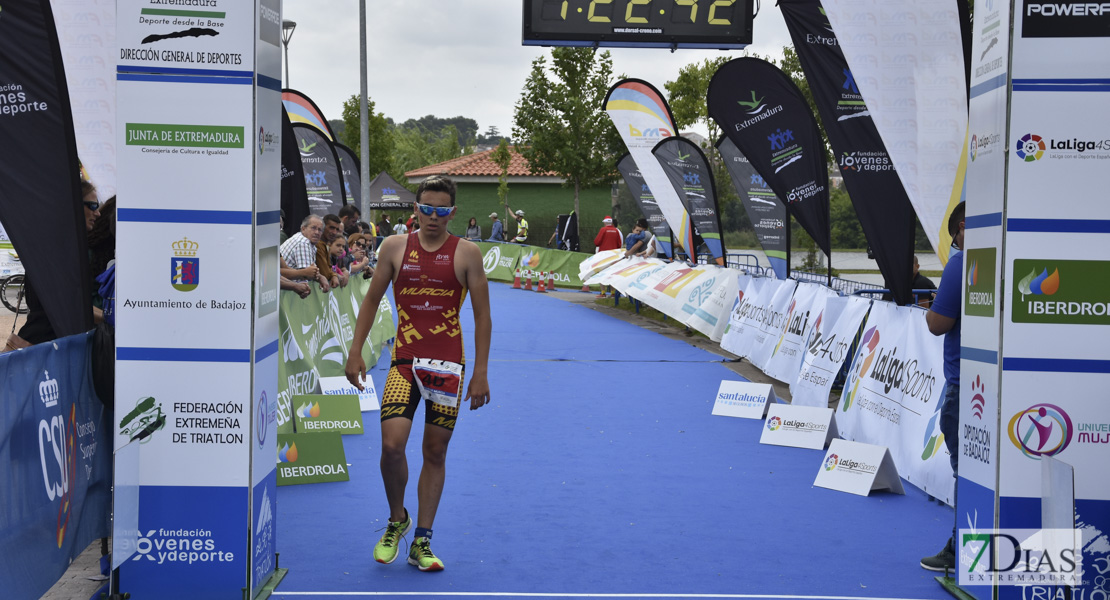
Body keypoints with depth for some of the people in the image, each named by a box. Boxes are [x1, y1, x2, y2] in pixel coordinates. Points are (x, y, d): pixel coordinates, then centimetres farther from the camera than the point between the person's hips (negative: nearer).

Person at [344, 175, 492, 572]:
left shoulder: (467, 253, 0)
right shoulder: (394, 248, 5)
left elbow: (482, 315, 2)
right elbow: (371, 301, 13)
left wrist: (480, 373, -3)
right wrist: (355, 352, 6)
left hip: (448, 364, 0)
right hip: (404, 361, 1)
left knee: (435, 452, 5)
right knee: (391, 445, -14)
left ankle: (421, 543, 15)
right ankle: (397, 519, 14)